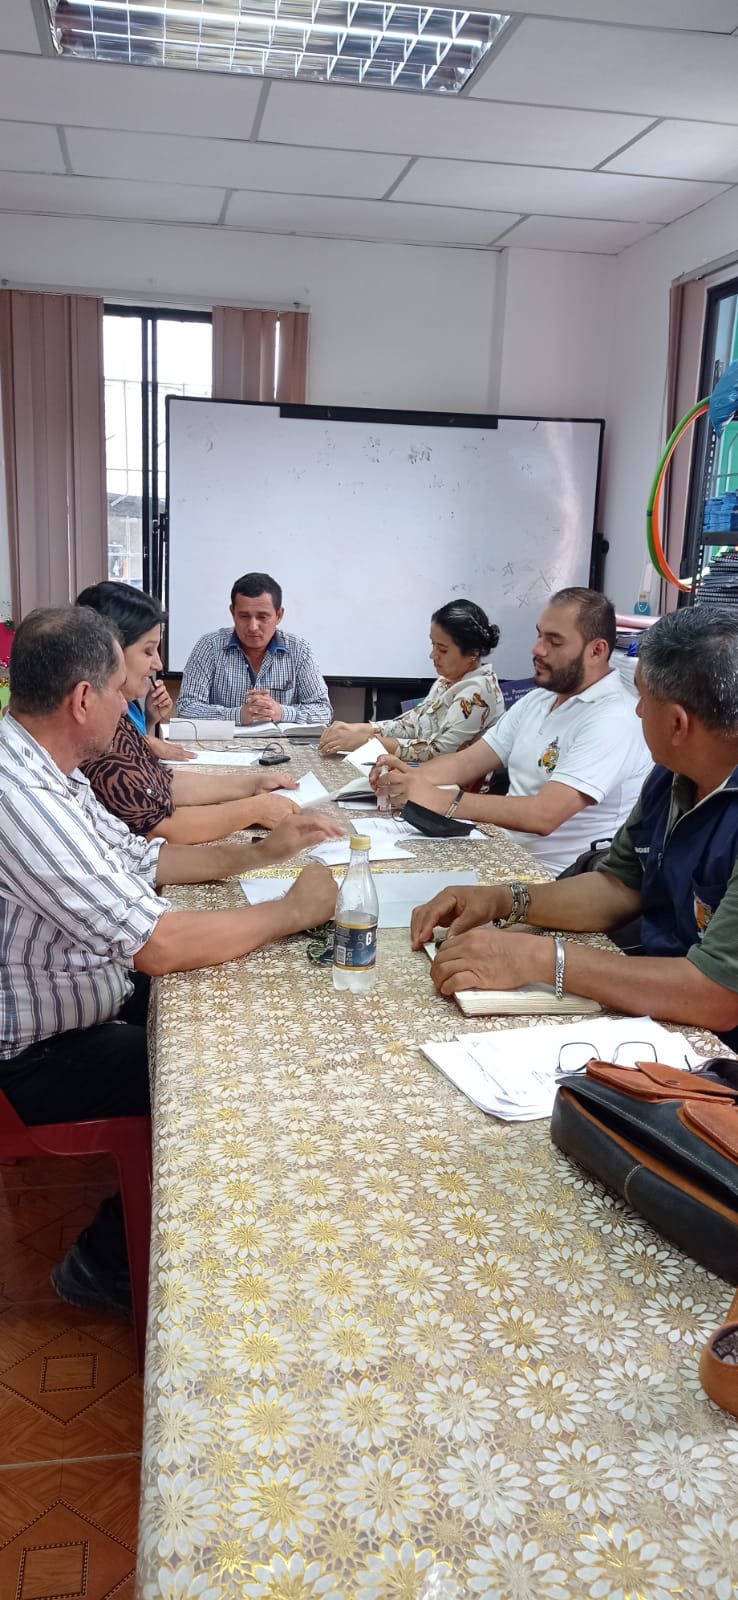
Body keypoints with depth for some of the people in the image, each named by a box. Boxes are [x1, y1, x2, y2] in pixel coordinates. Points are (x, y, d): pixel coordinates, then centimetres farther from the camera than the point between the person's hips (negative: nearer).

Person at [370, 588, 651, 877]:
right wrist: (414, 777, -12)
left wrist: (440, 800, -27)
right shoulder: (538, 699, 12)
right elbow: (468, 761, 9)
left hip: (551, 876, -8)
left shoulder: (612, 720, -18)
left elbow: (544, 815, -27)